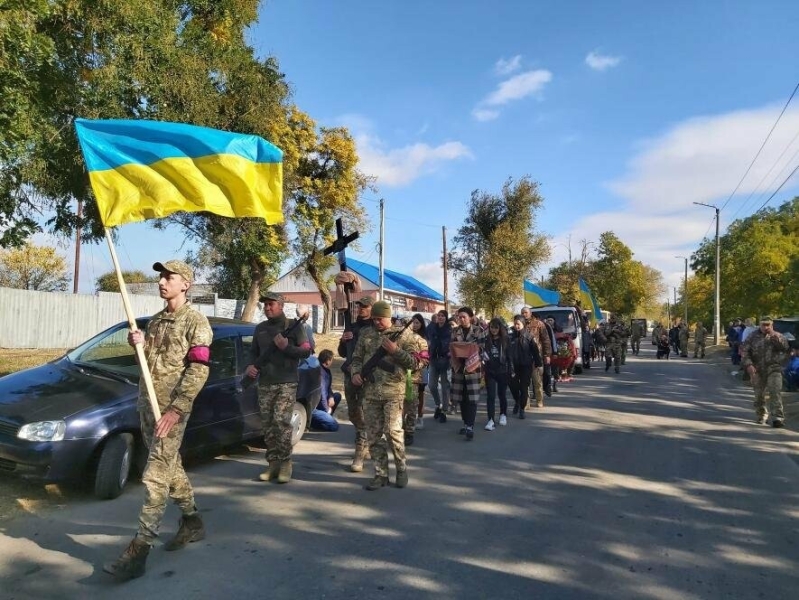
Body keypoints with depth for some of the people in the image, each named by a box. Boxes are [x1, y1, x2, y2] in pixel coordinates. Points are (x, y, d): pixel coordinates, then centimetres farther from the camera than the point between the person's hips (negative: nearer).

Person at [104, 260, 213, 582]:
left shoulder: (196, 322, -9)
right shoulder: (155, 320, 15)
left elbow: (198, 370, -17)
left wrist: (175, 409, -23)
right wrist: (138, 344, -2)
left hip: (171, 408, -8)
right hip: (146, 404, 8)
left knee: (155, 477, -8)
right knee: (170, 466, 16)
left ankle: (139, 550, -5)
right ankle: (193, 522, 31)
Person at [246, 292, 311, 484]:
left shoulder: (293, 326, 0)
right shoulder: (260, 328, 15)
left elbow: (306, 351, -3)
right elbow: (253, 351, 20)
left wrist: (287, 347, -18)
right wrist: (250, 365, 0)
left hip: (286, 383, -5)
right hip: (264, 384, 5)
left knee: (281, 422, -13)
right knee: (268, 425, 4)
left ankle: (285, 463, -3)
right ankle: (274, 463, 11)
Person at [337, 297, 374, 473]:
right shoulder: (351, 327, 16)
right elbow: (342, 353, 20)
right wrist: (343, 341, 1)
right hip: (349, 375, 6)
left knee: (364, 414, -8)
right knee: (353, 413, 13)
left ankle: (359, 453, -5)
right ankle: (366, 444, 32)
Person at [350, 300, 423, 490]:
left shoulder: (403, 334, -1)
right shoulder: (366, 334, 10)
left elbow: (415, 362, -4)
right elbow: (356, 357, 16)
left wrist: (395, 350, -16)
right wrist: (355, 373, -4)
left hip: (393, 392, -4)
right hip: (370, 393, 4)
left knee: (393, 431, -7)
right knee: (373, 435, 6)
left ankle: (402, 469, 15)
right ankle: (381, 474, 18)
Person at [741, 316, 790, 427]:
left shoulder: (778, 336, 6)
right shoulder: (753, 336, 4)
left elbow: (785, 346, -12)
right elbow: (744, 351, -1)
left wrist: (774, 336, -20)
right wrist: (748, 364, -13)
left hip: (774, 369, -1)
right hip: (757, 370, 1)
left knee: (775, 392, -15)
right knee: (759, 394, 10)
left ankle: (778, 417, -15)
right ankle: (761, 415, 29)